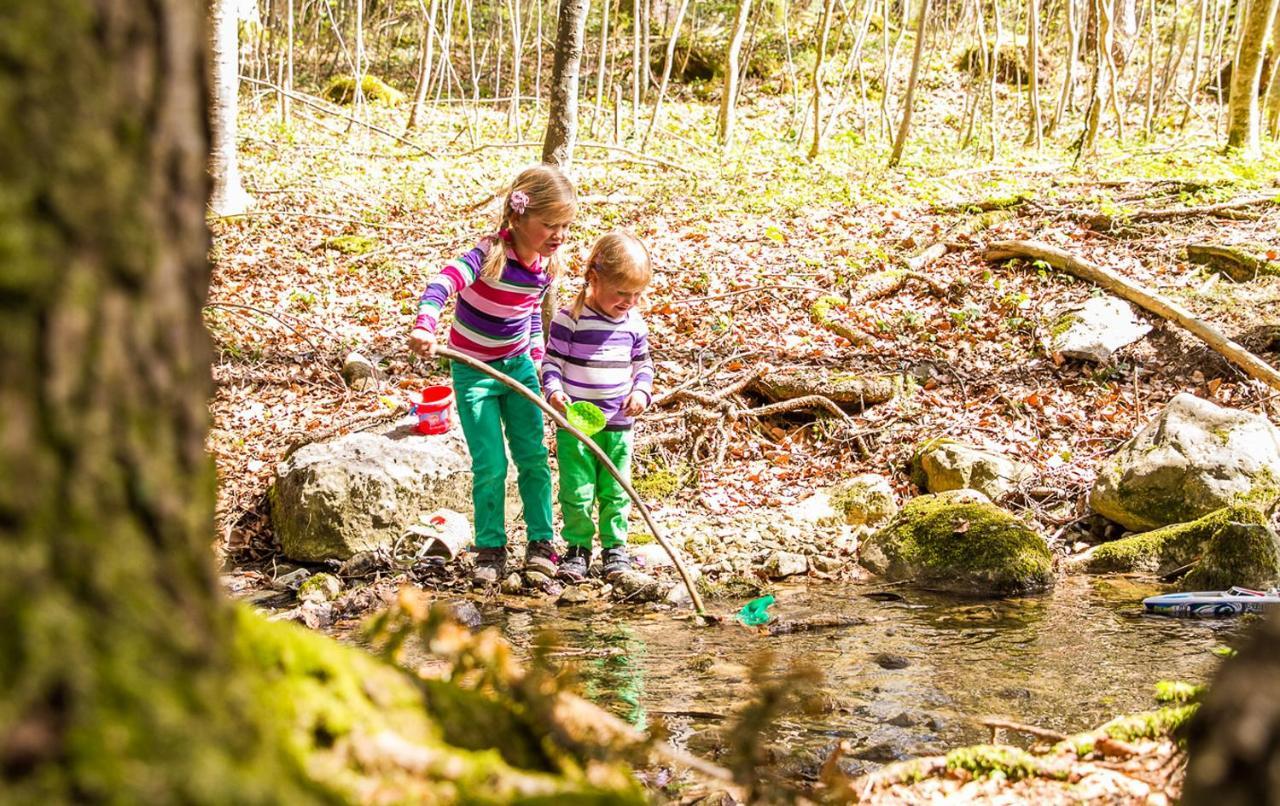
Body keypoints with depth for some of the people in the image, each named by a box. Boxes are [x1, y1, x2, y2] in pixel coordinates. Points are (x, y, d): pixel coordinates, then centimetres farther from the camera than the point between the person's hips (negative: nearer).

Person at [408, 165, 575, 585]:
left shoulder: (546, 265, -7)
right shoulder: (491, 256, -28)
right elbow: (443, 283, -46)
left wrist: (536, 353, 9)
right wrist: (425, 325, -63)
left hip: (519, 366, 5)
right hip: (474, 371, -5)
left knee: (533, 455, 4)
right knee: (490, 465, -4)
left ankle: (541, 542, 15)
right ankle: (490, 549, 10)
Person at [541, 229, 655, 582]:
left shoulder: (634, 323, 4)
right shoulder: (570, 318, -11)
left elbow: (642, 364, 15)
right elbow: (552, 361, -6)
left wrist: (641, 392, -3)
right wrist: (554, 392, -22)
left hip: (619, 424, 3)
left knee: (615, 490, 9)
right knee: (577, 491, 1)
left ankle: (614, 546, 22)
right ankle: (578, 547, 16)